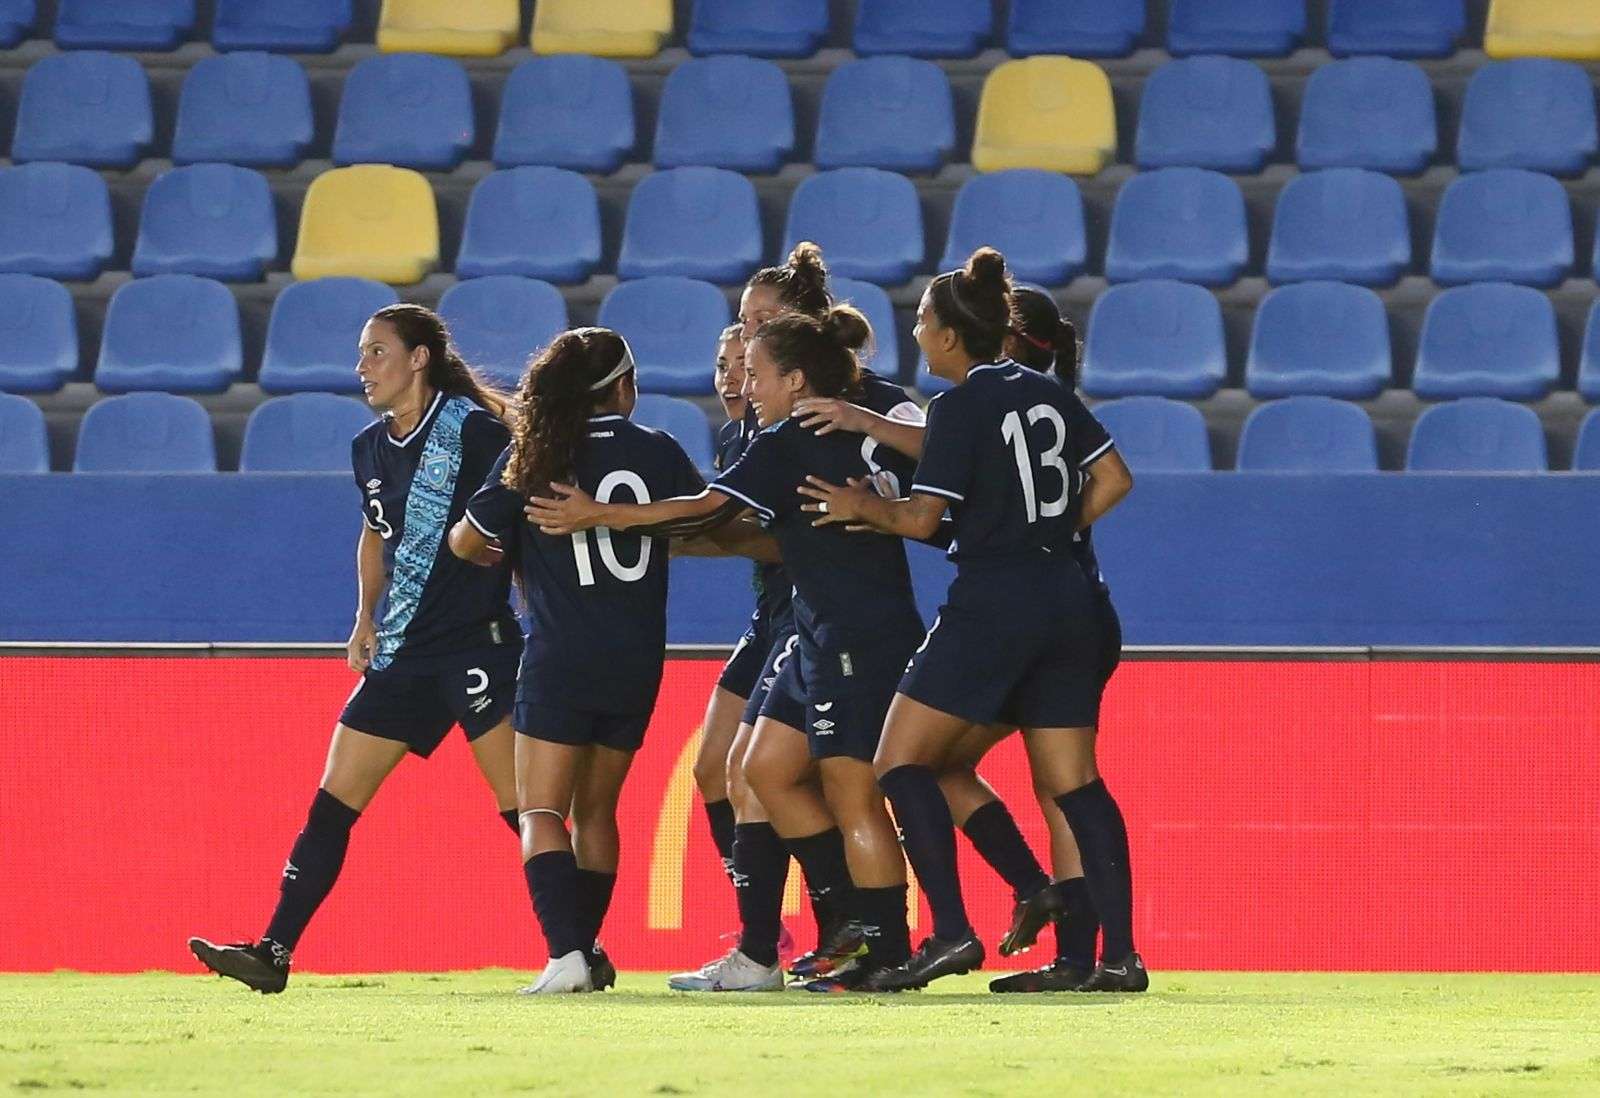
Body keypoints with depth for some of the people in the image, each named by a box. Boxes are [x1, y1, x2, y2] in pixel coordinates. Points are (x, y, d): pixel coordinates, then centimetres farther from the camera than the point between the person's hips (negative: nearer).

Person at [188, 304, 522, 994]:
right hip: (401, 651, 7)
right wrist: (368, 617, 17)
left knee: (521, 803, -10)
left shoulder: (473, 430, -10)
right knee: (333, 801, 3)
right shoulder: (370, 449, 13)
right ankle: (274, 953, 3)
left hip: (480, 644, -7)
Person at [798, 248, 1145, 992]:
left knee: (902, 764, -1)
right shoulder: (1049, 393, 11)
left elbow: (920, 517, -12)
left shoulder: (961, 405, -9)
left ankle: (951, 931, -13)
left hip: (992, 602, -7)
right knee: (1074, 783, 9)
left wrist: (859, 506, 6)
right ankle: (1120, 953, 0)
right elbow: (1114, 482, 16)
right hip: (1065, 598, 7)